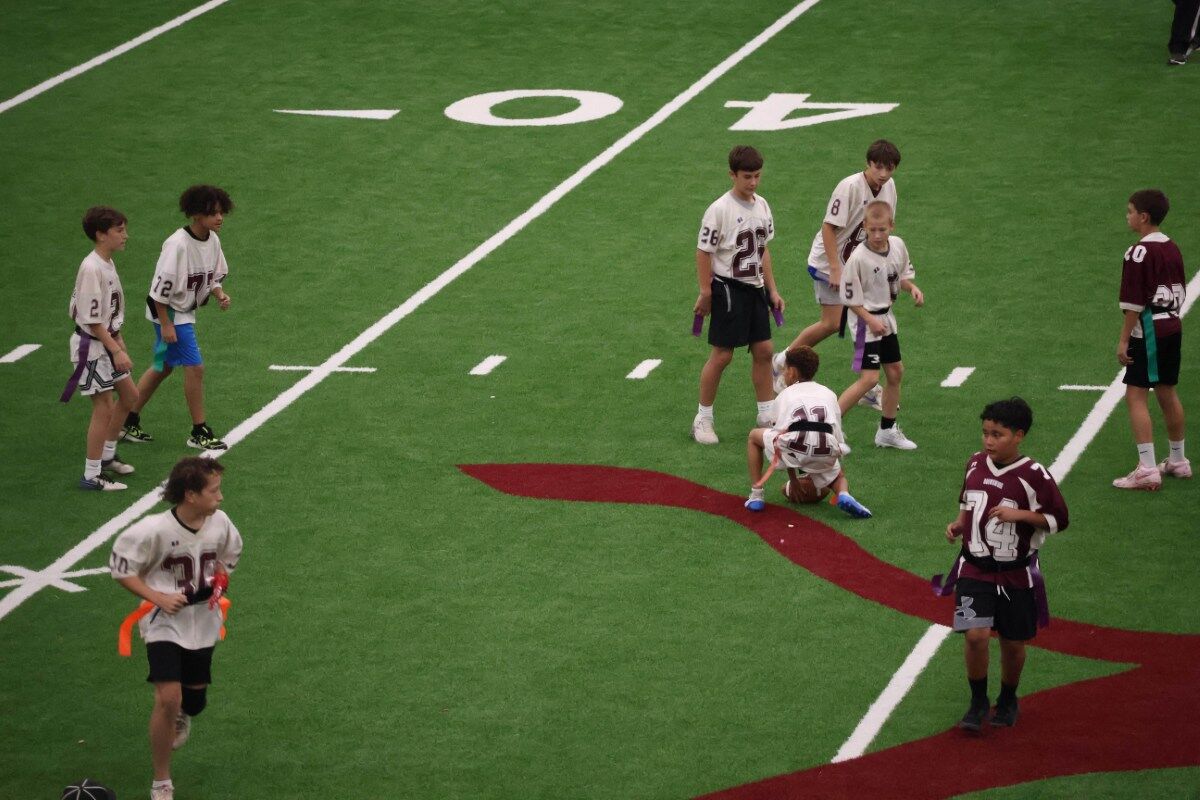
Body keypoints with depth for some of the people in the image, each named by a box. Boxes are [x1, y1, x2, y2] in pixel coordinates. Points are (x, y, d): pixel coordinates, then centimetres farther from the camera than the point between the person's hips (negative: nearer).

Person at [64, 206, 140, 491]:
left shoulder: (108, 263, 6)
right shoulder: (92, 269, -24)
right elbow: (92, 320, -23)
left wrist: (119, 342, 18)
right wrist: (117, 351, -21)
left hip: (107, 341, 10)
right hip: (92, 345, -10)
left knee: (129, 395, 19)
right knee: (103, 408, -5)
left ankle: (107, 456, 34)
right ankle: (92, 475, 3)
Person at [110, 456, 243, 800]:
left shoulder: (219, 523, -7)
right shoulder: (155, 530, -22)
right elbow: (121, 568, -11)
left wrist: (218, 583, -4)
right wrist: (158, 598, -21)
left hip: (203, 625, 5)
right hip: (165, 623, -5)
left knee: (194, 702, 16)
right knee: (168, 698, -19)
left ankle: (181, 715, 58)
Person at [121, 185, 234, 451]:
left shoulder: (212, 240, -1)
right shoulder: (177, 245, -26)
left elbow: (213, 276, 13)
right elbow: (161, 286, -23)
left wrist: (219, 293, -8)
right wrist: (166, 325, -21)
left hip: (186, 311, 9)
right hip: (170, 312, -9)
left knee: (163, 367, 17)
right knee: (194, 367, -8)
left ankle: (129, 423, 29)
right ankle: (199, 433, 3)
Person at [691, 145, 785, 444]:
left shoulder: (761, 205, 6)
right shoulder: (720, 210, -15)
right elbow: (703, 252, -12)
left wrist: (772, 290, 15)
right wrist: (705, 294, -13)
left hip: (755, 288, 7)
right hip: (728, 288, -7)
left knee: (763, 350, 8)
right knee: (722, 355, -3)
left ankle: (767, 414, 18)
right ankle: (703, 418, 8)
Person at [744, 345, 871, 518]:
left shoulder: (785, 395, 26)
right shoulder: (828, 393, 29)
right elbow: (839, 438, 26)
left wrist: (793, 480, 31)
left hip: (794, 445, -2)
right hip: (825, 452, 2)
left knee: (754, 436, 28)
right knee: (838, 476, 33)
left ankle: (756, 496, 20)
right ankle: (844, 495, -5)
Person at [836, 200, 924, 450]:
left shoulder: (898, 245, -4)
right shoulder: (858, 258, -23)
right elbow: (850, 298, -17)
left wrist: (912, 288, -7)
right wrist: (870, 320, -23)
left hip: (887, 318, 8)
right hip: (867, 320, -8)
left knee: (895, 372, 15)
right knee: (869, 378, -14)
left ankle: (888, 430, 30)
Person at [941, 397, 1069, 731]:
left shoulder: (1033, 475, -13)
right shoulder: (975, 464, 1)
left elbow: (1059, 519, -8)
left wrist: (1020, 514, -20)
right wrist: (958, 525, 0)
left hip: (1016, 574, -2)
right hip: (975, 568, 2)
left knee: (1013, 643, 11)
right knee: (976, 634, -14)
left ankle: (1008, 700, 36)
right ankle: (978, 702, 6)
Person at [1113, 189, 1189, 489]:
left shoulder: (1139, 253, -16)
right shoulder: (1173, 249, 9)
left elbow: (1134, 302, -17)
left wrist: (1124, 339, -13)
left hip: (1149, 330, -9)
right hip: (1173, 327, 9)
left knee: (1136, 395, -7)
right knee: (1167, 392, 20)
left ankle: (1147, 469, -13)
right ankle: (1178, 461, 31)